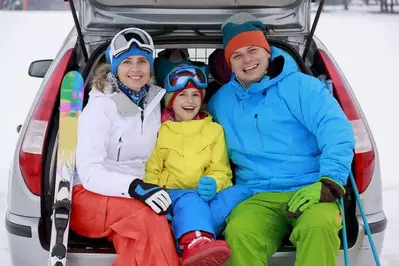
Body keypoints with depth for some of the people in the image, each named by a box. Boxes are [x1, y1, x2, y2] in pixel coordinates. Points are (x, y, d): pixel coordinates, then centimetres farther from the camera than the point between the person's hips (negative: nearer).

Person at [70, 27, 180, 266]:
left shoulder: (154, 102, 8)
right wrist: (134, 187, -34)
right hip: (92, 195, -5)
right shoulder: (101, 106, -10)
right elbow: (89, 172, -18)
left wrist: (146, 189, -1)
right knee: (150, 218, -35)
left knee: (138, 244, -31)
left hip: (130, 198, 5)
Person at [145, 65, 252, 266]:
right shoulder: (160, 131, 11)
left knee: (240, 192, -29)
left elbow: (221, 170, 8)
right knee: (190, 199, -37)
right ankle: (197, 240, -71)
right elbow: (151, 171, 6)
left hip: (207, 197, 2)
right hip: (173, 195, -2)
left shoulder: (214, 129, 15)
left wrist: (213, 184, -17)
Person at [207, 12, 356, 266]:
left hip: (310, 192, -2)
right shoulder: (221, 100, 17)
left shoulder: (301, 86, 2)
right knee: (238, 233, -33)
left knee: (318, 225, -39)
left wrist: (328, 183, -21)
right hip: (259, 198, 3)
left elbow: (338, 133, -6)